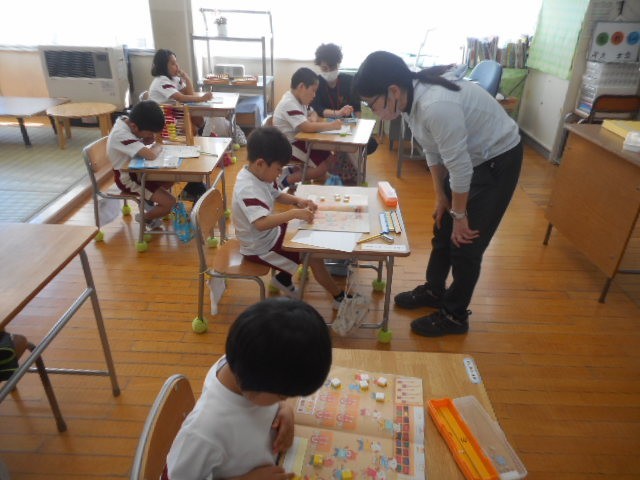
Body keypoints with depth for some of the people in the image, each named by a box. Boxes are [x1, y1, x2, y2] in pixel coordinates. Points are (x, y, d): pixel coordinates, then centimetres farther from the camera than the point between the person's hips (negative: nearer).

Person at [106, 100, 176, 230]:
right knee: (170, 203, -14)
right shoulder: (121, 135, -33)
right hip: (128, 178, -9)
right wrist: (158, 146, -20)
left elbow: (139, 146, 8)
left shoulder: (126, 121, -8)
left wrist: (148, 140, -14)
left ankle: (150, 201, 27)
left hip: (136, 169, 9)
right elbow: (151, 155, -42)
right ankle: (145, 218, 14)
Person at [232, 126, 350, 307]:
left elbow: (277, 195, 13)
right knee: (314, 255, -8)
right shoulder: (247, 190, -34)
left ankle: (283, 278, 27)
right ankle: (339, 297, 10)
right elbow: (261, 223, -47)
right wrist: (294, 213, -46)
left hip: (270, 233, 10)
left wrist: (298, 200, -5)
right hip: (261, 247, -10)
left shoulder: (258, 175, -4)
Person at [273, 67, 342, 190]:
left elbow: (312, 113, 23)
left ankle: (294, 171, 9)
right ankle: (287, 180, -6)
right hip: (288, 147, -10)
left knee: (328, 156, 3)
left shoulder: (299, 99, 7)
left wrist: (314, 118, -3)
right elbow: (307, 127, -33)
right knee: (324, 167, -16)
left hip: (298, 141, 10)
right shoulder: (289, 104, -23)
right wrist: (332, 125, -26)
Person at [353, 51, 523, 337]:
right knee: (443, 231, 17)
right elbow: (432, 150, 4)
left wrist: (459, 214, -14)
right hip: (470, 157, 9)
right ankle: (433, 291, 37)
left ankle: (454, 316, 18)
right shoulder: (412, 97, -8)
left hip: (498, 161, -8)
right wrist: (441, 198, 6)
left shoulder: (436, 106, -36)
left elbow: (461, 168, -28)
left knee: (466, 242, -1)